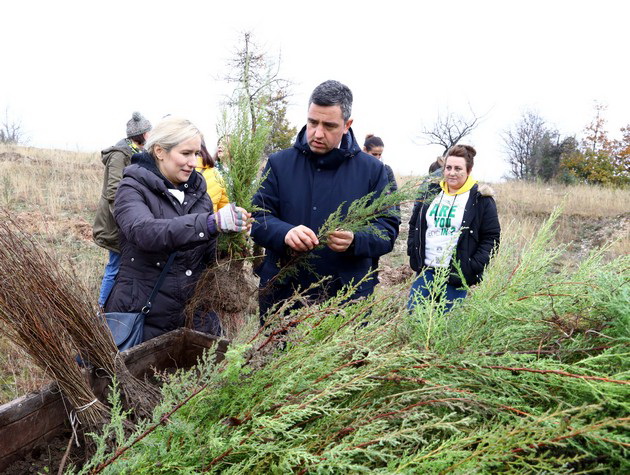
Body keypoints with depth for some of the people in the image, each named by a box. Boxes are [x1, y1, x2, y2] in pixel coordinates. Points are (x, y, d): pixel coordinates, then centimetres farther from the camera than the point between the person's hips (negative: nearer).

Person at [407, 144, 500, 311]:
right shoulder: (431, 192, 9)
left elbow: (491, 237, -3)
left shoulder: (481, 199, -4)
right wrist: (412, 250, 6)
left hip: (456, 277, -4)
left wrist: (474, 266, -12)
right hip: (425, 271, 4)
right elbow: (414, 224, 19)